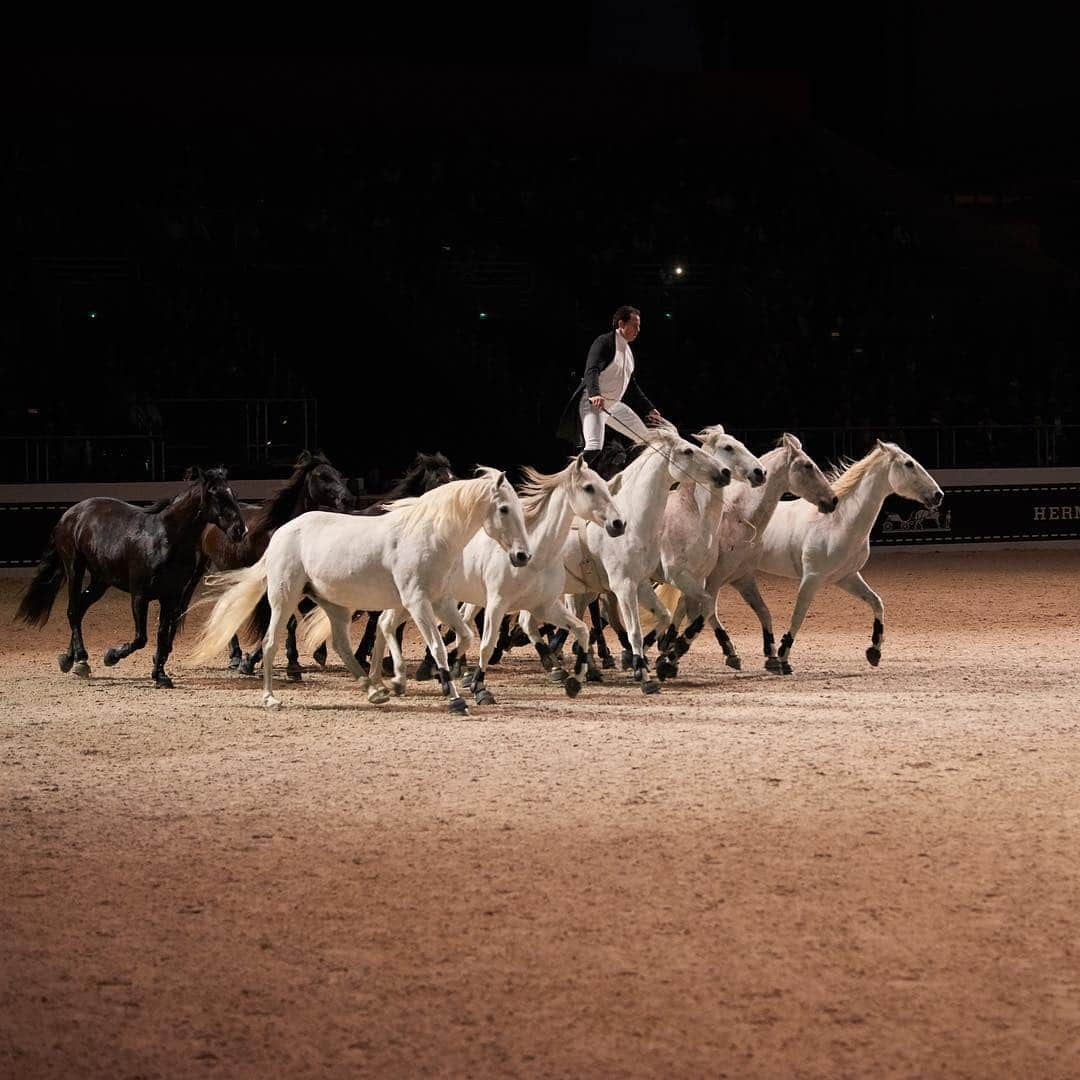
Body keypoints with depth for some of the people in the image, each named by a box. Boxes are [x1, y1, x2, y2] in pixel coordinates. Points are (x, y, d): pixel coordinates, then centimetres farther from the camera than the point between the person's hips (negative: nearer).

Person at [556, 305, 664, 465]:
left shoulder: (628, 350, 15)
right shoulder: (604, 342, -12)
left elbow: (632, 387, 24)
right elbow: (591, 370, -28)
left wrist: (649, 409, 21)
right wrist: (595, 394, -46)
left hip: (613, 405, 9)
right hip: (593, 402, -9)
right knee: (594, 447, -28)